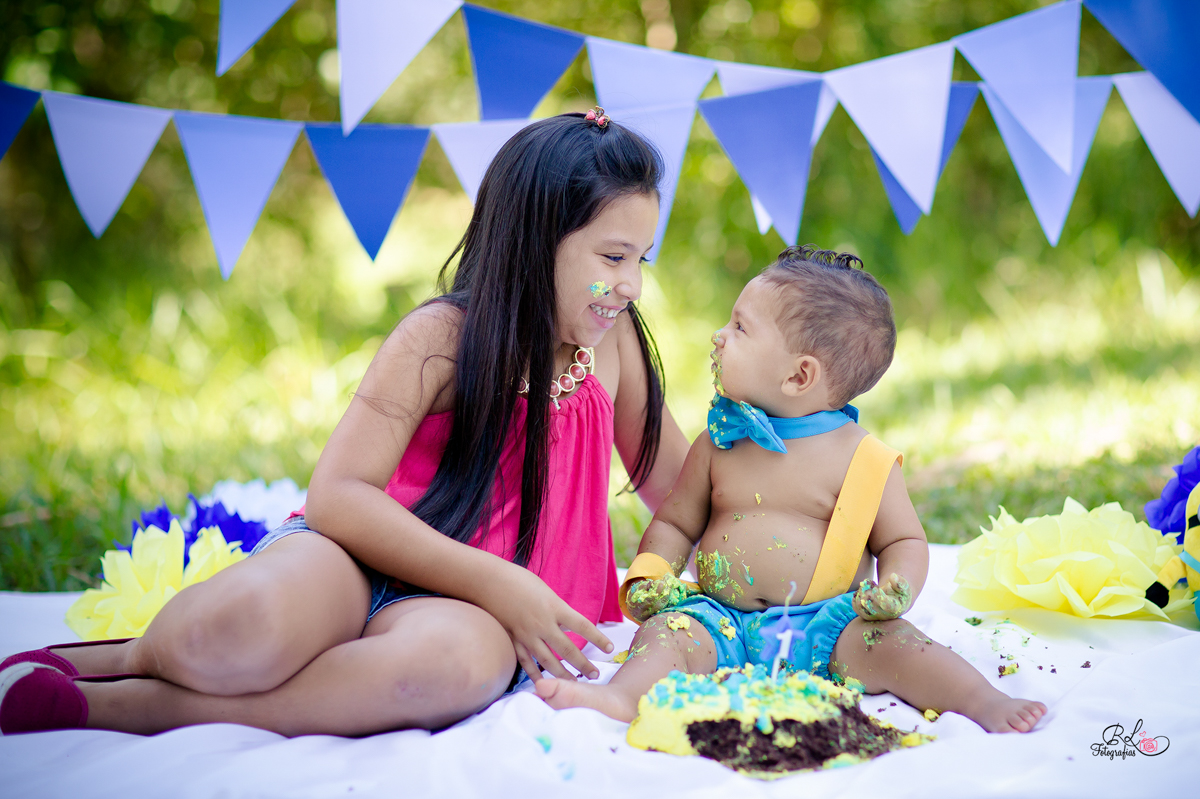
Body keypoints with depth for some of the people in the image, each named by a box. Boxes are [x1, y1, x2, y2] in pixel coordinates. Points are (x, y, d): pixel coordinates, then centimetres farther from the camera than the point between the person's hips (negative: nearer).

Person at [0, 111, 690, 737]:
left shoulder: (616, 342, 9)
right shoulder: (442, 337, -5)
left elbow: (683, 493, 22)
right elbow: (337, 496, -14)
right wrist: (499, 585, -19)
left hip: (462, 605, 3)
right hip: (356, 562, -3)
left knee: (459, 659, -40)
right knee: (242, 622, -42)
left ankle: (115, 706, -26)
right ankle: (140, 654, -2)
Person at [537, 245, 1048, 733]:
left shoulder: (862, 459, -1)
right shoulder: (719, 445, 8)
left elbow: (905, 541, 5)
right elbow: (675, 522, 17)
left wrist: (896, 591, -17)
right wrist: (649, 575, -3)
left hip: (826, 628, -2)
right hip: (725, 625, 2)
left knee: (883, 639, -28)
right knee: (667, 628, -23)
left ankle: (985, 703, -32)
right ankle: (623, 695, -45)